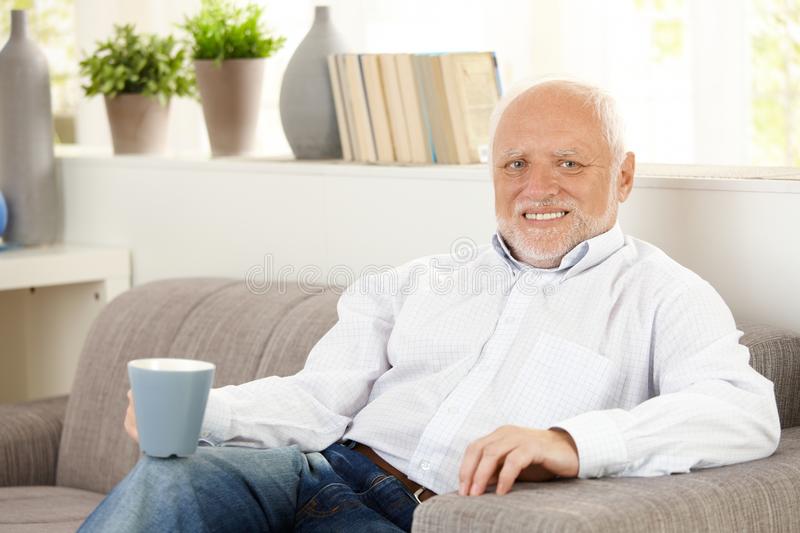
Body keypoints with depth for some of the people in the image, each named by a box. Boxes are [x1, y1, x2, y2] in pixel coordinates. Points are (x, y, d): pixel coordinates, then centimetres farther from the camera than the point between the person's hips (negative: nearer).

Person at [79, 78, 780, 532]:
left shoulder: (658, 295, 9)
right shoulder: (415, 284, 24)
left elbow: (747, 412, -9)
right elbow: (319, 399, 16)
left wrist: (571, 442, -26)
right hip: (336, 468, 5)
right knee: (171, 476, -29)